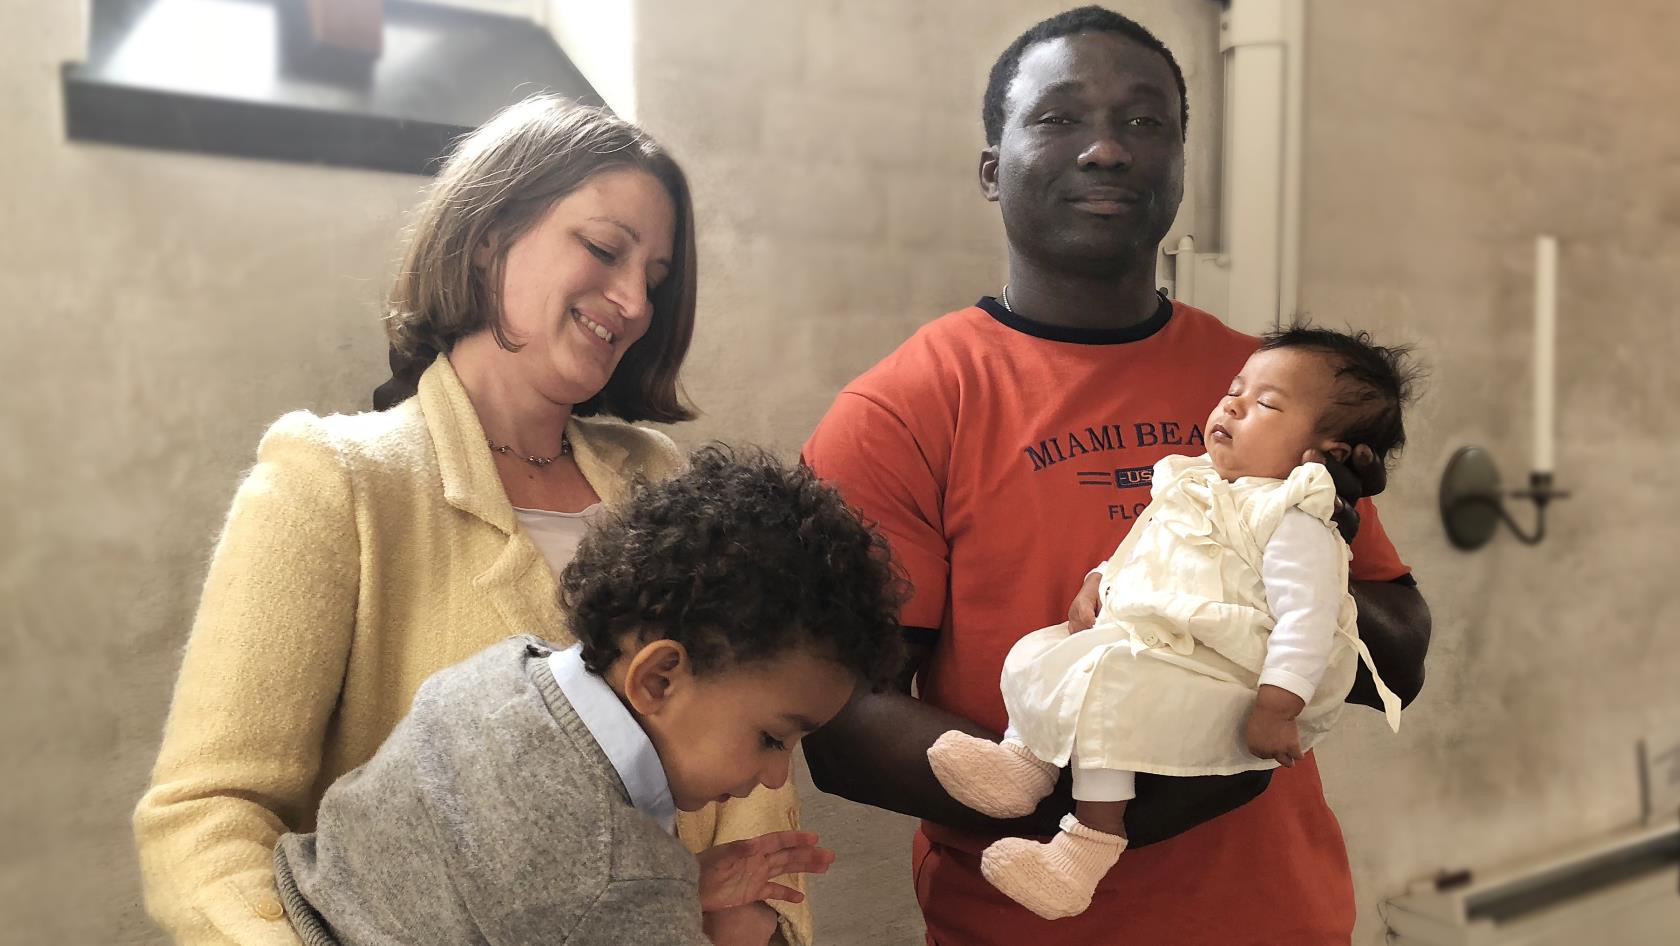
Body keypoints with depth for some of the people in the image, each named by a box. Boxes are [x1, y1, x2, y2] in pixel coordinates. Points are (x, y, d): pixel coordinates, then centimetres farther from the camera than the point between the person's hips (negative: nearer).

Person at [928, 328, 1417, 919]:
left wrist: (1277, 709, -26)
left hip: (1218, 681, -10)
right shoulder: (1196, 486, 15)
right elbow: (1137, 550, 27)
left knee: (1107, 682, -29)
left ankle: (1094, 837, -22)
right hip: (1143, 643, 10)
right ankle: (1025, 758, 0)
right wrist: (1098, 583, 9)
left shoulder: (1293, 521, -13)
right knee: (1036, 651, 6)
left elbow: (1307, 619, -20)